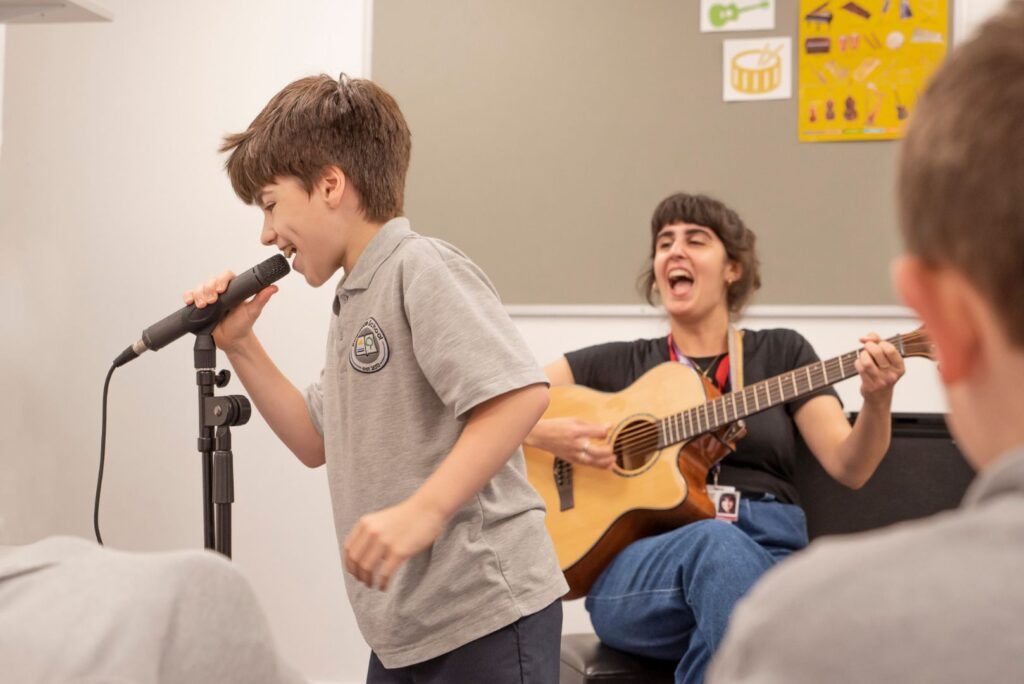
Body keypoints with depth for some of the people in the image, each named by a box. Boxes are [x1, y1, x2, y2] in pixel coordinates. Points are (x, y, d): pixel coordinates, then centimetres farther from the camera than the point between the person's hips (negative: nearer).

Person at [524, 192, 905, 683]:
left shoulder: (780, 352, 16)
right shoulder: (619, 363, 15)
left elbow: (847, 467, 5)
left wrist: (876, 400, -15)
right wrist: (544, 433, -8)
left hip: (767, 554, 1)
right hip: (639, 564, 0)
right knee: (716, 540, -37)